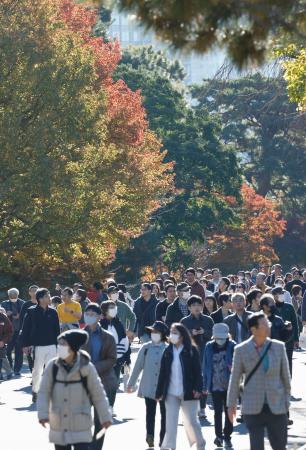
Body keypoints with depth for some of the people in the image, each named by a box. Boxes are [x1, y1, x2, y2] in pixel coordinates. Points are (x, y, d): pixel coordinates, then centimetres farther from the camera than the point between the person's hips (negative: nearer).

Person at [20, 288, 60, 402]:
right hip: (38, 346, -3)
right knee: (37, 370, 2)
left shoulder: (52, 312, 7)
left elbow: (57, 330, 12)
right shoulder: (32, 312, -4)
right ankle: (35, 392, 16)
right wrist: (25, 344, -6)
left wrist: (58, 344, 9)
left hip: (51, 346, 3)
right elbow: (25, 329, -2)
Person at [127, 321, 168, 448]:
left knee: (164, 413, 4)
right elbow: (138, 366, 7)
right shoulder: (146, 348, 1)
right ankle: (150, 437, -1)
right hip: (148, 387, 1)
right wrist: (131, 384, 10)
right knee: (150, 413, 2)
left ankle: (163, 439, 5)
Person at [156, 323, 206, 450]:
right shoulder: (168, 352, 6)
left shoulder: (191, 350, -3)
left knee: (191, 420, 7)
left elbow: (197, 371, -5)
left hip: (188, 392, -3)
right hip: (171, 393, 3)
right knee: (170, 422, 0)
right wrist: (159, 392, 4)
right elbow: (162, 373, 6)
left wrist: (198, 389, -14)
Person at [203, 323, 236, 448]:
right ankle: (219, 435, 21)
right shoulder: (209, 347, 0)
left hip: (229, 385, -1)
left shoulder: (232, 346, -6)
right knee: (218, 411, 8)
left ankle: (227, 436, 17)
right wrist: (205, 385, 4)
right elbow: (206, 367, 4)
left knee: (229, 411, 5)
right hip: (215, 385, 1)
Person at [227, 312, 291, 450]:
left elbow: (285, 375, 8)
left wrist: (287, 401, 8)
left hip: (276, 407, 1)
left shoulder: (279, 347, 2)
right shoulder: (241, 350, -2)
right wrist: (231, 405, 6)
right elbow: (235, 379, 4)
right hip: (253, 407, -1)